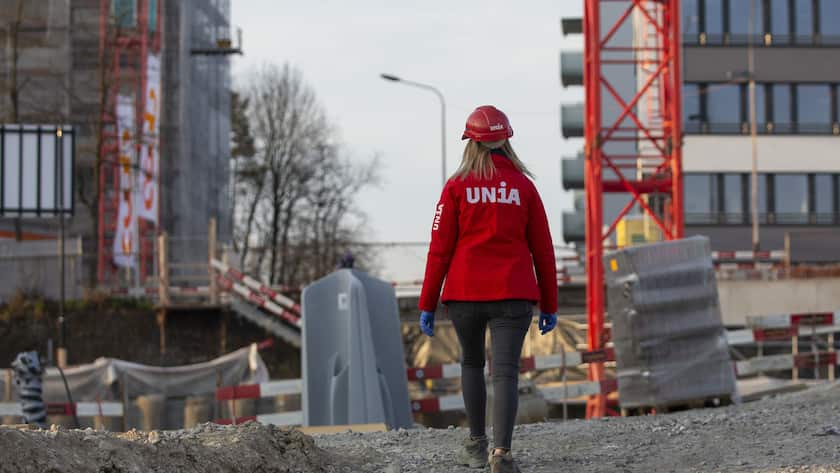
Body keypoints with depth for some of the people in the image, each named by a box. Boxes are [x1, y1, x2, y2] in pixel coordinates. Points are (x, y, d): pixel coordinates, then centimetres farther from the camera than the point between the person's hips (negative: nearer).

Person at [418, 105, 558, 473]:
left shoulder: (457, 187, 0)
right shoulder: (523, 187, 4)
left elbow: (440, 249, -3)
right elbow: (543, 251, 5)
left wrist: (427, 304, 1)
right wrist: (549, 305, 12)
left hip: (464, 293, 0)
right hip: (512, 295, 0)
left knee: (472, 362, 21)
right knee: (505, 371, -6)